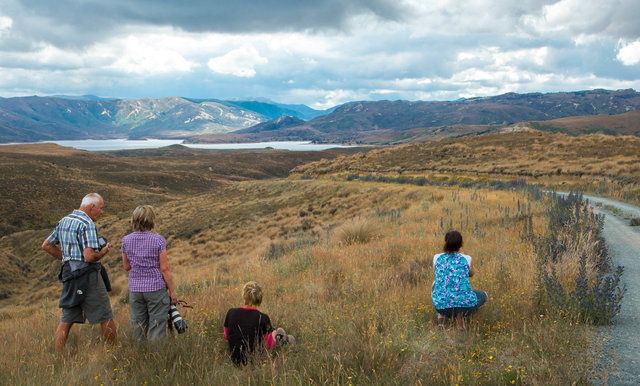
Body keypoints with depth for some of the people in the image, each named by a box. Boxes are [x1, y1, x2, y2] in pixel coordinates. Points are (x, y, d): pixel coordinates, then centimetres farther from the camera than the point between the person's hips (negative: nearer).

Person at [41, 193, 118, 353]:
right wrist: (103, 252, -4)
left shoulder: (64, 221, 13)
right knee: (105, 316, 3)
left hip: (69, 273, 8)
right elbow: (89, 256, -23)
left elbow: (46, 245, 21)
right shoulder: (87, 224, -15)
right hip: (87, 275, -8)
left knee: (67, 318, 10)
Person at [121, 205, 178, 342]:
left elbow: (126, 267, 9)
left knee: (137, 330, 14)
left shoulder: (126, 240, -1)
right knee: (157, 329, 4)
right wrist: (172, 291, -1)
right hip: (156, 289, -4)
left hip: (135, 289, 4)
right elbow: (164, 269, -9)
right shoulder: (158, 240, -11)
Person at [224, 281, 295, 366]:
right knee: (280, 332, 20)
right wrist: (274, 333, 13)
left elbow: (226, 337, 7)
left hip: (235, 360, 4)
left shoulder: (231, 313, -10)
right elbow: (269, 346, -8)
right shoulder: (263, 318, -20)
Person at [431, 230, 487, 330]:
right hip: (465, 305, -2)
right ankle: (462, 314, 4)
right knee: (483, 295, 32)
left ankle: (442, 314, 14)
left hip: (441, 306, 3)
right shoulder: (467, 259, -2)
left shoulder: (437, 258, 1)